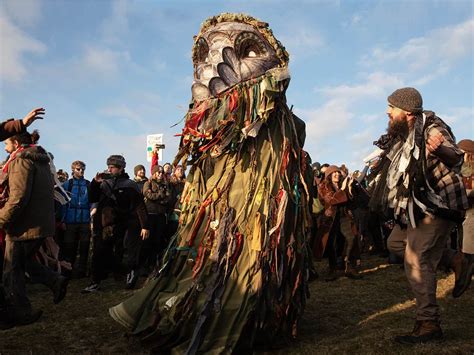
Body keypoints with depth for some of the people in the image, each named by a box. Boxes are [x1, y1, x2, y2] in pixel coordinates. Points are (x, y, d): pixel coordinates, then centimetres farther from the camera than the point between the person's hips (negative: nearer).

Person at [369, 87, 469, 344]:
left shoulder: (430, 130, -18)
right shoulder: (402, 135, 9)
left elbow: (455, 158, -36)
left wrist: (440, 150, -55)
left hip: (435, 209, -10)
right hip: (416, 208, 10)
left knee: (417, 263, -12)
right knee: (395, 243, 19)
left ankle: (429, 326, -4)